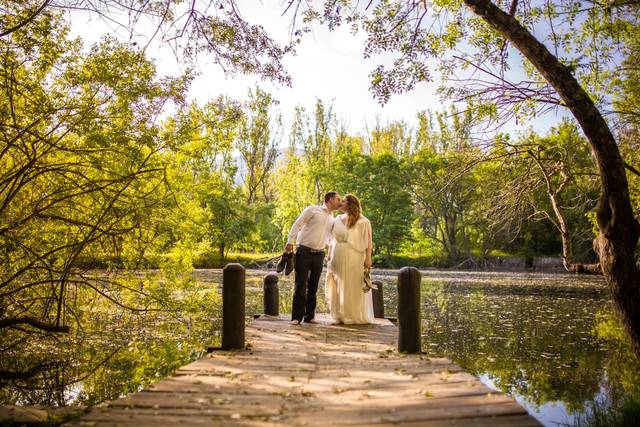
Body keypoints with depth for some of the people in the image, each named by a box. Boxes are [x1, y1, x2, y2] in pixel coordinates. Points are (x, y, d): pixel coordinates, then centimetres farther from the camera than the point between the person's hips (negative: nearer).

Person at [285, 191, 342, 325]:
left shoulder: (332, 219, 18)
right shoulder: (313, 209, 1)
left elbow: (331, 237, 23)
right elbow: (297, 224, -2)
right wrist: (290, 241, -14)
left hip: (319, 254, 5)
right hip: (304, 252, -5)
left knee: (313, 287, 7)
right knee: (300, 285, -6)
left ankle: (309, 316, 15)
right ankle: (297, 317, -2)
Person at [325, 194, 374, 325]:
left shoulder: (362, 222, -2)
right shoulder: (338, 220, 14)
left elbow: (368, 241, -7)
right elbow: (332, 240, 18)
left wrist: (368, 258, -14)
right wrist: (329, 256, 12)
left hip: (353, 258, -5)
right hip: (338, 259, 5)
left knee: (353, 287, -1)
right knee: (338, 288, 6)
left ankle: (355, 316, 9)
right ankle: (340, 316, 14)